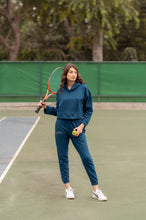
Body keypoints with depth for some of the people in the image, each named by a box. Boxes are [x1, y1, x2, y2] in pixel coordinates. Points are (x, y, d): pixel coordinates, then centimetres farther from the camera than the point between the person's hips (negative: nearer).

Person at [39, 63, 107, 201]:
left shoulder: (83, 88, 1)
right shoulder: (60, 91, 8)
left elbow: (89, 110, 3)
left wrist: (82, 125, -7)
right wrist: (46, 107, 3)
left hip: (77, 126, -3)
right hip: (61, 126, 3)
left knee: (86, 157, -7)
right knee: (62, 158, 5)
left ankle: (96, 190, 0)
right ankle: (68, 188, 17)